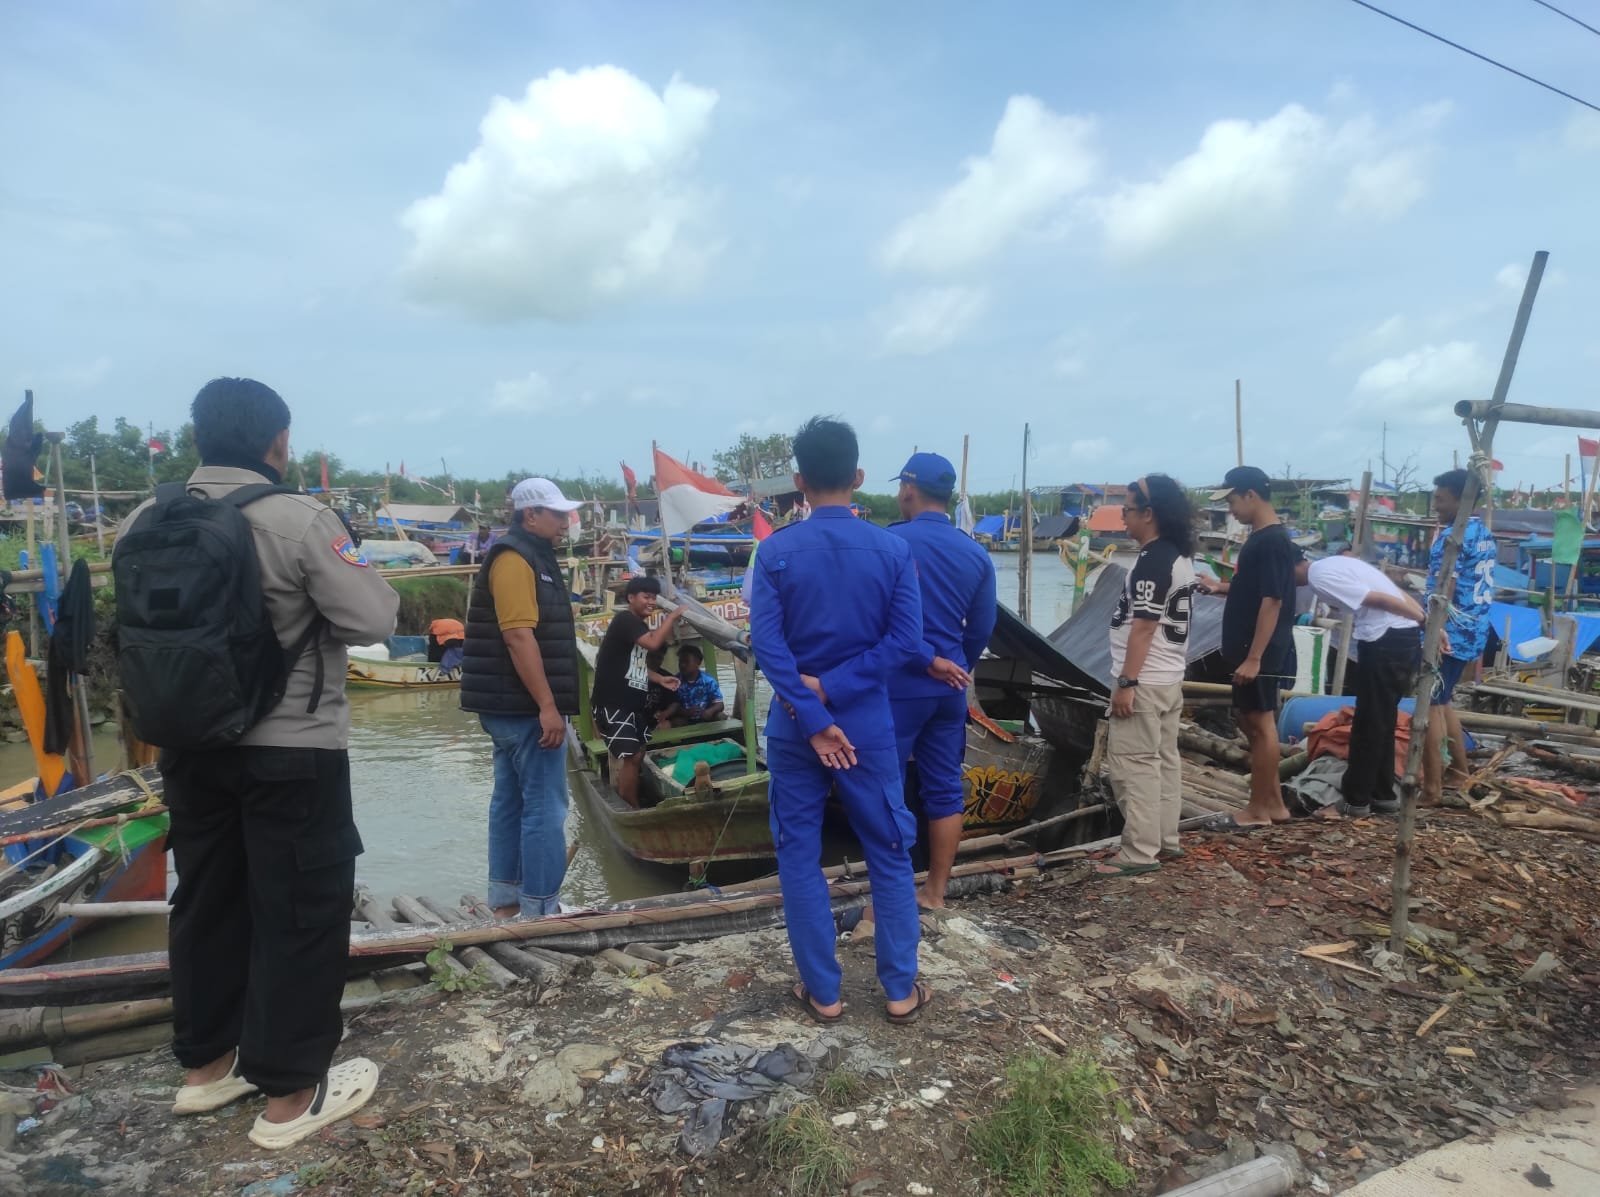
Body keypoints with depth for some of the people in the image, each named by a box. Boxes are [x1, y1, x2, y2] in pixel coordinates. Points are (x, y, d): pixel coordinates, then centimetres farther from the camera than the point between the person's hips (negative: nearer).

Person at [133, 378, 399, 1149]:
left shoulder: (147, 522, 2)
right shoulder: (298, 518, -18)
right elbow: (374, 619, -18)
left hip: (190, 745, 7)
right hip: (291, 750, -6)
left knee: (206, 900, 19)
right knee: (300, 911, 4)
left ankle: (205, 1062, 34)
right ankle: (289, 1093, 14)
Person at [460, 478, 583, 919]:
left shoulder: (529, 557, 18)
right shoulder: (515, 559, -15)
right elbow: (518, 637, -23)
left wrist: (543, 704, 23)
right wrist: (547, 706, -24)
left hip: (512, 704, 11)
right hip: (526, 706, -11)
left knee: (513, 799, 15)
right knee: (545, 806, -7)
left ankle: (506, 897, 24)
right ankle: (539, 909, 0)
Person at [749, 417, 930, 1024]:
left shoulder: (776, 551, -7)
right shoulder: (893, 549, -5)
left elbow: (766, 644, -14)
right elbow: (905, 641, -10)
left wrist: (812, 717, -14)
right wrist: (833, 688, -11)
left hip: (794, 725, 0)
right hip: (867, 724, 1)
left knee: (799, 858, 12)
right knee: (890, 855, 14)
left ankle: (822, 992, 21)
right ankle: (901, 990, 23)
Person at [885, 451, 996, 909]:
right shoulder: (976, 554, 5)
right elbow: (982, 628, 9)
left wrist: (928, 662, -8)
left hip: (898, 685, -5)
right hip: (950, 688, 5)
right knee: (945, 788, 11)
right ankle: (935, 891, 20)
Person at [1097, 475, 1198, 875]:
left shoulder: (1153, 561, -19)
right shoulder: (1181, 556, 12)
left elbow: (1144, 627, -22)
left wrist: (1126, 682, -21)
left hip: (1145, 682, -10)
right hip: (1169, 678, 10)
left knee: (1133, 764, -5)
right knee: (1164, 760, 15)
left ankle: (1140, 852, 0)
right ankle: (1165, 841, 23)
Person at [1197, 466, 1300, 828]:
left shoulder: (1272, 541, -17)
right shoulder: (1261, 538, 13)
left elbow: (1272, 601, -22)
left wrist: (1254, 658, -23)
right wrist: (1219, 587, 9)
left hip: (1262, 653, -10)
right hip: (1250, 650, 10)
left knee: (1260, 723, -1)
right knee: (1250, 721, 14)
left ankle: (1259, 810, 9)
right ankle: (1273, 803, 23)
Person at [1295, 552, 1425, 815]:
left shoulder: (1320, 577, -11)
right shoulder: (1336, 563, 19)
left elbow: (1380, 600, -16)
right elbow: (1395, 592, 17)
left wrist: (1425, 621, -10)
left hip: (1386, 642, -9)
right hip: (1407, 637, 9)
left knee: (1368, 724, 1)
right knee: (1382, 722, 18)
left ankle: (1356, 799, 10)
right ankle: (1382, 795, 25)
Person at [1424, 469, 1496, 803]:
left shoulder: (1452, 535, -15)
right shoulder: (1484, 534, 14)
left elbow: (1443, 593, -20)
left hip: (1450, 633, -10)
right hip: (1473, 632, 10)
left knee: (1431, 706, -6)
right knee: (1443, 701, 21)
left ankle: (1431, 788, -4)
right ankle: (1458, 770, 30)